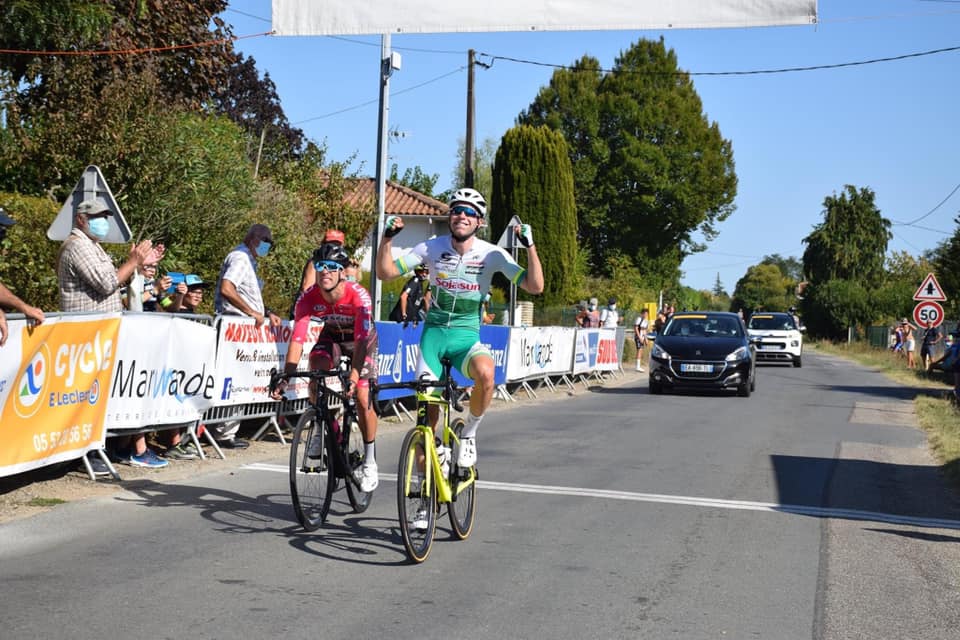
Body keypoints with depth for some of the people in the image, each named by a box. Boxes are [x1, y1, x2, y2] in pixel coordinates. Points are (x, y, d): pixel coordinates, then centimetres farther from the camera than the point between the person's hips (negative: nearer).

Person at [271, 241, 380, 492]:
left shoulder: (358, 295, -36)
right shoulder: (309, 298, -27)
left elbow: (361, 340, -42)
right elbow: (297, 338, -32)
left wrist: (353, 377, -55)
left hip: (361, 339, -3)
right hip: (332, 336, 3)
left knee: (362, 398, -13)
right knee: (316, 368, -29)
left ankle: (370, 459, 5)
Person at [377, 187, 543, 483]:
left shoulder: (491, 254, -8)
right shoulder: (433, 247, -4)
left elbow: (535, 286, -13)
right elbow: (385, 272, -4)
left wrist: (530, 246, -24)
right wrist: (387, 239, -19)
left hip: (467, 336, -1)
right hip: (433, 333, 1)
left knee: (485, 373, -35)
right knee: (427, 406, -2)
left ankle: (469, 432, -9)